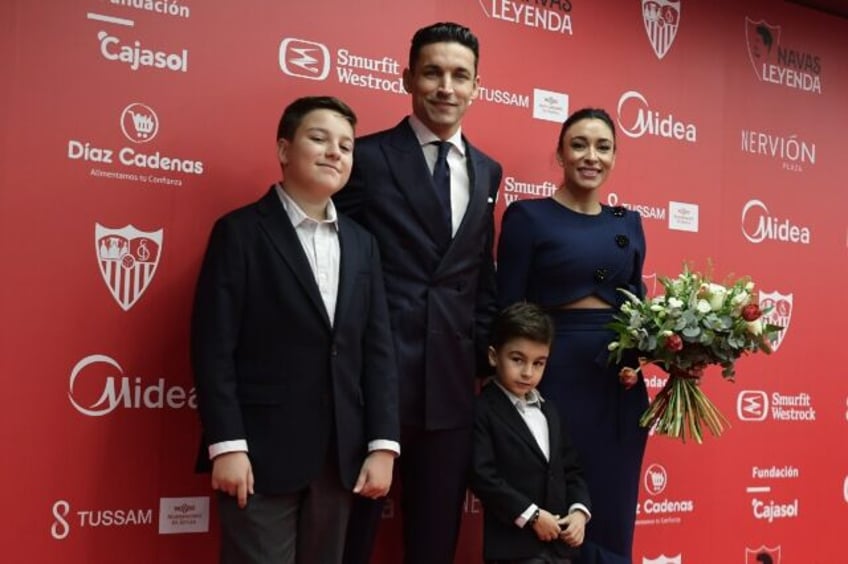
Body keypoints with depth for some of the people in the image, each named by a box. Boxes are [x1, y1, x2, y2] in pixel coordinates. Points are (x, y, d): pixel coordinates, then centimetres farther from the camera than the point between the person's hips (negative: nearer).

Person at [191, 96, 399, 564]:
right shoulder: (241, 231, -3)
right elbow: (213, 347, -9)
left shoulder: (361, 243, 12)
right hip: (262, 452, -5)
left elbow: (377, 348, 8)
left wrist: (383, 445, 2)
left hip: (341, 456, 5)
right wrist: (227, 445, -15)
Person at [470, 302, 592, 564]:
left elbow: (571, 469, 16)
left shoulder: (549, 410, 16)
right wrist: (531, 515, -17)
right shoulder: (483, 410, -10)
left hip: (559, 541, 8)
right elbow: (482, 476, -18)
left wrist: (579, 510, -1)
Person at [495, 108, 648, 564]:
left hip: (620, 380, 5)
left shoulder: (628, 224, 13)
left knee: (613, 511, 10)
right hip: (556, 372, -5)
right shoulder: (527, 216, -3)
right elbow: (507, 309, -5)